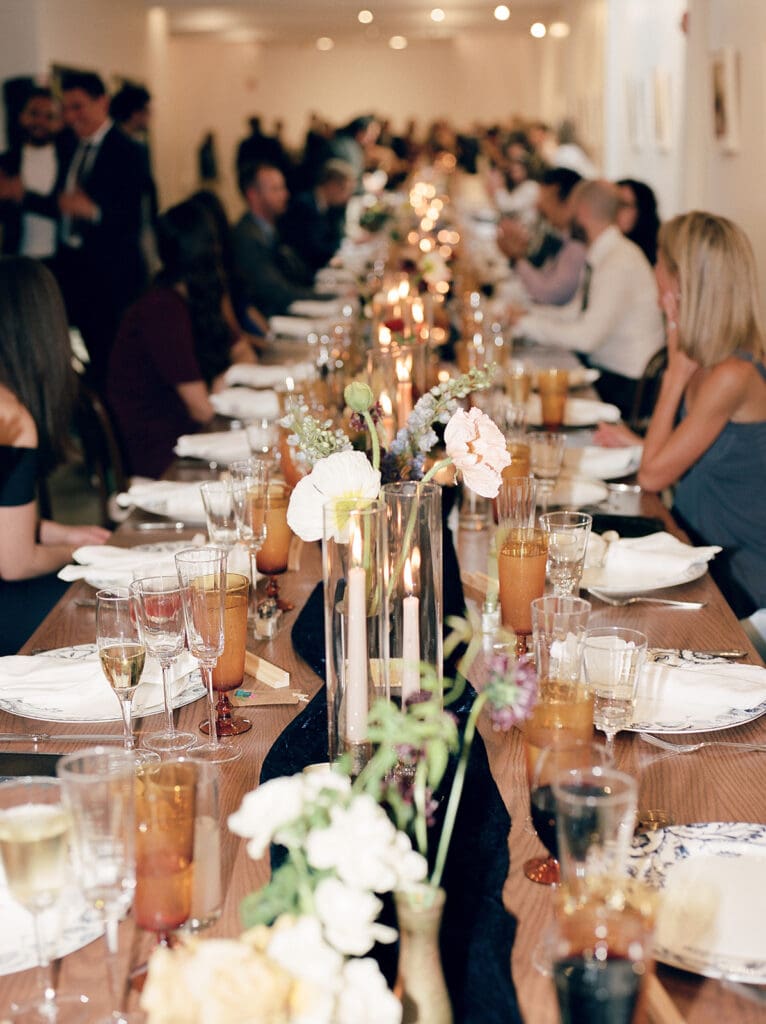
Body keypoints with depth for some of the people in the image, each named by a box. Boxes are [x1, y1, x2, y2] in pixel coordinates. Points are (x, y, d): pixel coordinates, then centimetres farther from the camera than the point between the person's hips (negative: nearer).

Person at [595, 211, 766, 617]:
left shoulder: (733, 377, -25)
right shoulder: (707, 363, 4)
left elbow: (654, 475, -20)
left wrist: (674, 375, -16)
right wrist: (635, 443, 19)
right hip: (705, 552, 8)